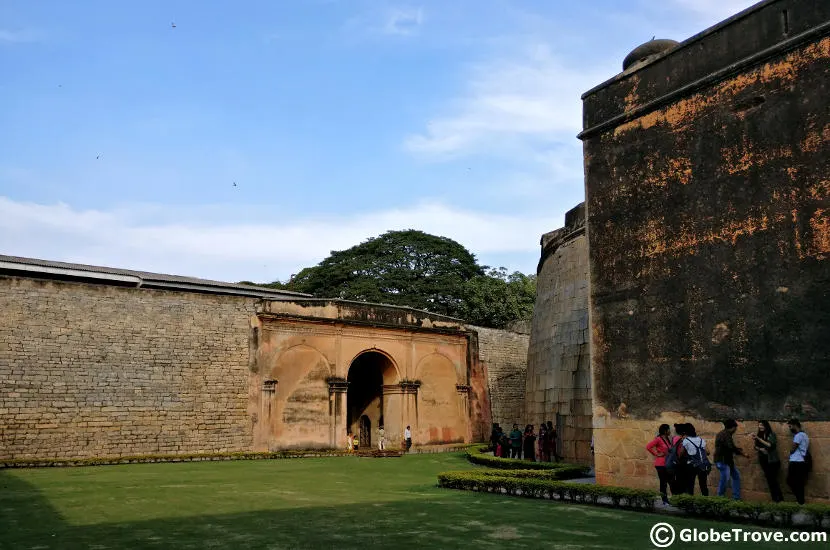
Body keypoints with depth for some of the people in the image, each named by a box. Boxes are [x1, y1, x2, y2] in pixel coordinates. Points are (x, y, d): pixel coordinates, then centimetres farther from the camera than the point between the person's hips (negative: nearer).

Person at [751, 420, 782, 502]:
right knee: (769, 479, 7)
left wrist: (758, 439, -25)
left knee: (773, 479, -8)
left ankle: (779, 498, 1)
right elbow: (756, 446, 11)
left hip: (772, 461, -5)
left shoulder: (772, 434, -7)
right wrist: (760, 449, -11)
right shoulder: (759, 435, 7)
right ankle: (774, 498, 14)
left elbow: (770, 445, -20)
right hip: (763, 460, 5)